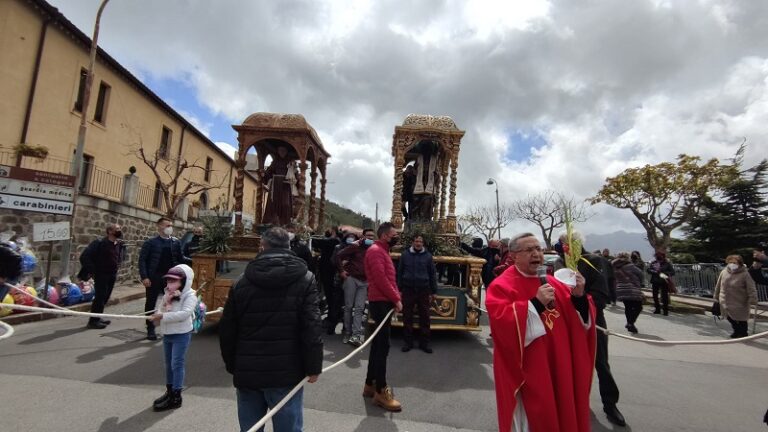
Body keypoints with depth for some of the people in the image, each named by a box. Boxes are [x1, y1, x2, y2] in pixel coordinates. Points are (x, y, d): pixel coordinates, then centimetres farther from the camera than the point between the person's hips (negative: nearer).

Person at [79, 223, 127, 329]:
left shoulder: (119, 244, 4)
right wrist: (92, 270, -17)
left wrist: (116, 266, 7)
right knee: (100, 297, -5)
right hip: (101, 275, -7)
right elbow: (84, 257, -18)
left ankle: (97, 318, 26)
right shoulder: (99, 243, -17)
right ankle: (93, 321, 6)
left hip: (112, 275, 7)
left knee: (105, 298, 13)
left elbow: (120, 258, 22)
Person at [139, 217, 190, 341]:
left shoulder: (176, 242, 5)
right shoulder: (150, 243, -4)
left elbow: (180, 259, 7)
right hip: (153, 278, -2)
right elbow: (142, 260, -6)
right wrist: (144, 277, -13)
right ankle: (150, 329, 22)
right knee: (151, 303, 8)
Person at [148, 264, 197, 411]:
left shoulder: (189, 295, -16)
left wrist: (163, 316, -30)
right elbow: (158, 312, 1)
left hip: (181, 334, -8)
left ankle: (176, 397, 8)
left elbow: (185, 314, -29)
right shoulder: (166, 294, 8)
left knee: (177, 364, -3)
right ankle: (169, 391, 35)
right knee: (168, 363, 19)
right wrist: (165, 302, -15)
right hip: (166, 334, 8)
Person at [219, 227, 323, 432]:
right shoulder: (305, 278, -6)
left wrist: (232, 365, 19)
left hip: (247, 372, 4)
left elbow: (226, 329, 7)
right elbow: (312, 327, -13)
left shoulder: (243, 281, 3)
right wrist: (313, 366, -4)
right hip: (286, 372, -3)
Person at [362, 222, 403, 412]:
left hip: (385, 302, 10)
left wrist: (396, 297, 4)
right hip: (381, 303, -10)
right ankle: (381, 391, 4)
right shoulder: (375, 250, -13)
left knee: (378, 345, 15)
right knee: (382, 346, -5)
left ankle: (370, 384, 25)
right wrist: (396, 299, -15)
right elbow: (380, 278, -22)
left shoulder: (383, 251, 19)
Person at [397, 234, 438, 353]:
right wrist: (399, 289, 1)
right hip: (408, 290, 0)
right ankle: (408, 341, 18)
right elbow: (399, 272, 4)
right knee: (407, 317, 6)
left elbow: (433, 274, 6)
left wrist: (433, 291, 4)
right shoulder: (405, 254, 1)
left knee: (424, 317, 6)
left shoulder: (428, 255, 2)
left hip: (424, 290, 0)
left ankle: (424, 342, 18)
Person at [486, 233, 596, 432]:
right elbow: (502, 322, -26)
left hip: (559, 367, 7)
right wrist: (536, 303, -28)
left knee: (563, 414, 21)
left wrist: (578, 296, -11)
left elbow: (579, 319, 8)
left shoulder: (553, 283, 8)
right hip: (526, 370, -6)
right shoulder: (502, 286, -13)